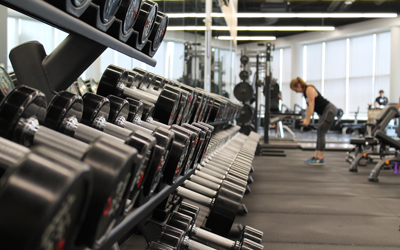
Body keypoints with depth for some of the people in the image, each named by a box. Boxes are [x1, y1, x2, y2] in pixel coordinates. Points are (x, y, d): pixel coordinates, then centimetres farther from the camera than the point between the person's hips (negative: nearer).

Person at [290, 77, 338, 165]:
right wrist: (305, 118, 10)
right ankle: (316, 156, 12)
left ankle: (320, 159, -10)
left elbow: (311, 105, -23)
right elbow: (309, 106, 14)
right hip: (324, 112, 10)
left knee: (321, 133, -12)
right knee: (320, 134, 9)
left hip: (330, 110, -10)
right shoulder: (305, 92, 11)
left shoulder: (309, 89, -17)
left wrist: (307, 119, -25)